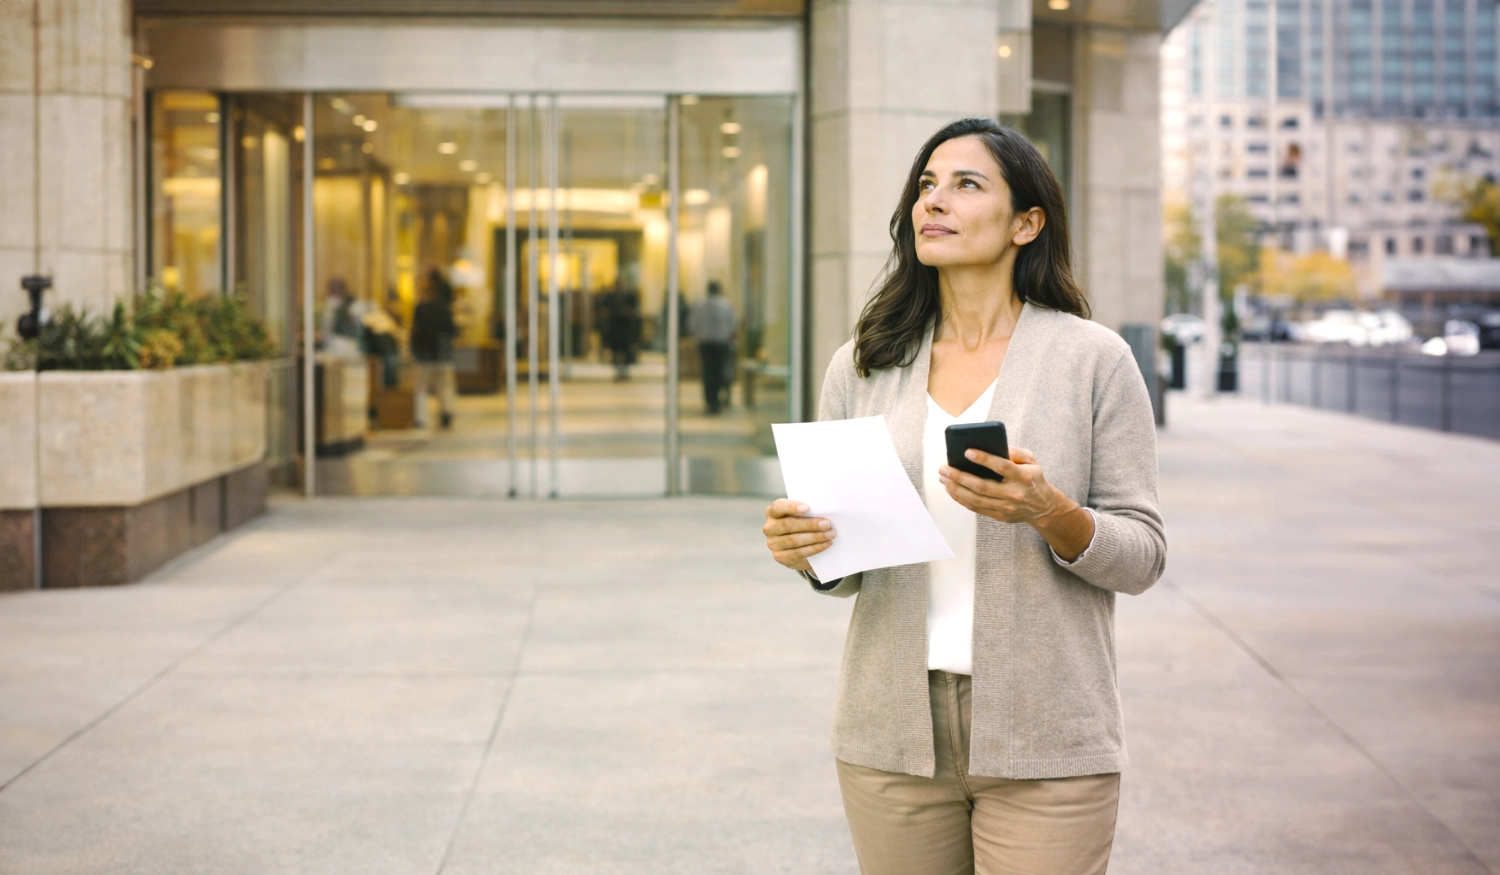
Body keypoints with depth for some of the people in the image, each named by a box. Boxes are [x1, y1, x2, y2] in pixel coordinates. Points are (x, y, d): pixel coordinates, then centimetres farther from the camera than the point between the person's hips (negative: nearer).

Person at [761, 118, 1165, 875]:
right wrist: (803, 548, -10)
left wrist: (1051, 514, -21)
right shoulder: (861, 366, 7)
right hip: (893, 737, 3)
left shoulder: (1094, 358, -2)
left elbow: (1143, 556, -2)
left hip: (1044, 741, -3)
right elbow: (845, 570, 12)